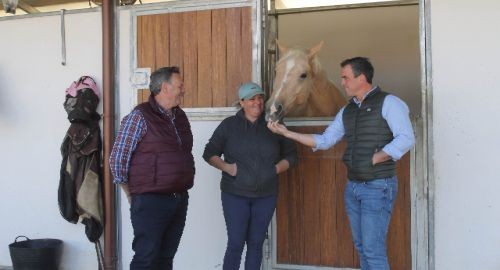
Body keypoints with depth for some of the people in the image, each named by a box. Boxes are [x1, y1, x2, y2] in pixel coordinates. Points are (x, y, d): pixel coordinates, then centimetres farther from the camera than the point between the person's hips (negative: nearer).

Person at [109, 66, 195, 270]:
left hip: (180, 200, 7)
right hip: (151, 202, -7)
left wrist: (181, 190, 14)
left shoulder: (180, 116, 12)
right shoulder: (140, 117, -10)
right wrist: (132, 195, -2)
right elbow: (117, 159, -9)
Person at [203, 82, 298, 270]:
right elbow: (209, 153, 5)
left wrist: (275, 169, -6)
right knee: (236, 243, -4)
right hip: (235, 194, -2)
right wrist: (226, 167, -11)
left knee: (256, 243, 9)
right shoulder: (229, 125, 1)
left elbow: (291, 155, 10)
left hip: (266, 195, 2)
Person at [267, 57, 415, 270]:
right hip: (353, 187, 7)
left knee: (373, 250, -6)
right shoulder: (347, 111, 12)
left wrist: (373, 160, -16)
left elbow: (406, 139, -17)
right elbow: (324, 141, 11)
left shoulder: (388, 102, -8)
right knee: (361, 248, 13)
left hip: (378, 187, -7)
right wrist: (287, 133, 7)